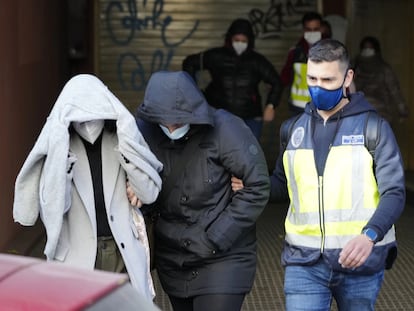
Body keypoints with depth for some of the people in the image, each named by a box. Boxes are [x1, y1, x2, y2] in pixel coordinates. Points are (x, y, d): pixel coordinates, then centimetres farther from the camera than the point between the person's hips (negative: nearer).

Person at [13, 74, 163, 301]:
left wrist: (128, 149, -12)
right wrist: (61, 165, -22)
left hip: (124, 253, 1)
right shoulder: (59, 148, -2)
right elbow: (52, 207, -9)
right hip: (77, 257, -1)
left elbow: (149, 193, -1)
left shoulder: (120, 142, 2)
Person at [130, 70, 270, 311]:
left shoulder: (225, 129, -16)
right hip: (172, 261, 5)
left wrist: (217, 238, -14)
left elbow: (257, 187, -15)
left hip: (224, 258, -4)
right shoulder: (146, 131, -6)